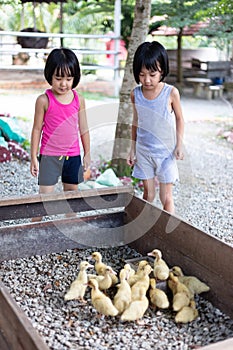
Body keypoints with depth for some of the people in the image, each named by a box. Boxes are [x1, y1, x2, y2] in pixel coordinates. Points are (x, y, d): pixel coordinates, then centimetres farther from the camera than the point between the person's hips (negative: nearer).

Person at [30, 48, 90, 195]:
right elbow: (37, 129, -3)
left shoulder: (79, 100, -1)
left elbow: (83, 129, 8)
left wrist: (87, 154, 12)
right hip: (49, 155, -3)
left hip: (73, 155, 3)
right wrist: (34, 158, -2)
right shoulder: (44, 100, -9)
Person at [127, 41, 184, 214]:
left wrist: (179, 144, -6)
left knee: (166, 197, 2)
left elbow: (179, 118, -1)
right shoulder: (135, 94, -5)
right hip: (143, 152, 3)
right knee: (148, 193, 13)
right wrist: (132, 149, 11)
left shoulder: (171, 92, -14)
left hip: (166, 152, -2)